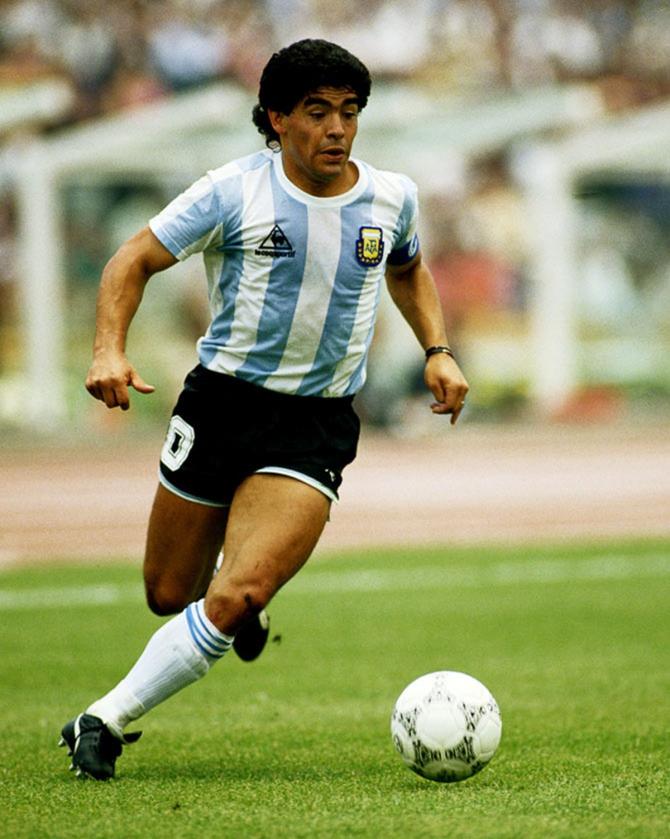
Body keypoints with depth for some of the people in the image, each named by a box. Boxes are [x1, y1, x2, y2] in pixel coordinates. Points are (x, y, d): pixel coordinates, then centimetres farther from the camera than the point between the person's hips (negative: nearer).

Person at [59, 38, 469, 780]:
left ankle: (105, 723, -6)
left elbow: (406, 270, 26)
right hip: (220, 404, 0)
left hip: (317, 425, 0)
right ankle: (241, 583, 46)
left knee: (233, 601, -19)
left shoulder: (392, 198, 3)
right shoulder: (234, 192, -9)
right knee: (169, 596, 10)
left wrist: (437, 351, 12)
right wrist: (109, 350, -20)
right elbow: (133, 262, -4)